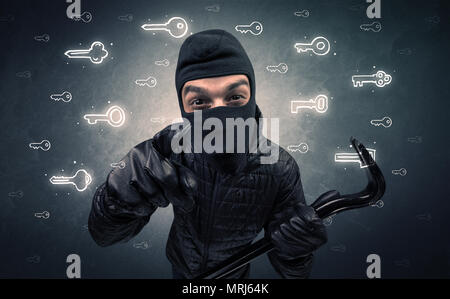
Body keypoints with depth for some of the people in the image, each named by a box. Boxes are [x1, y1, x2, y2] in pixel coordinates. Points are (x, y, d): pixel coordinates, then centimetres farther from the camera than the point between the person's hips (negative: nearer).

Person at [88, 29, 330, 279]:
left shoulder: (280, 170, -31)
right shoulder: (166, 149, -30)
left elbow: (289, 269, -21)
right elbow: (104, 235, -24)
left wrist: (293, 255, -43)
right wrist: (122, 199, -45)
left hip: (235, 272, 0)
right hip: (181, 266, 1)